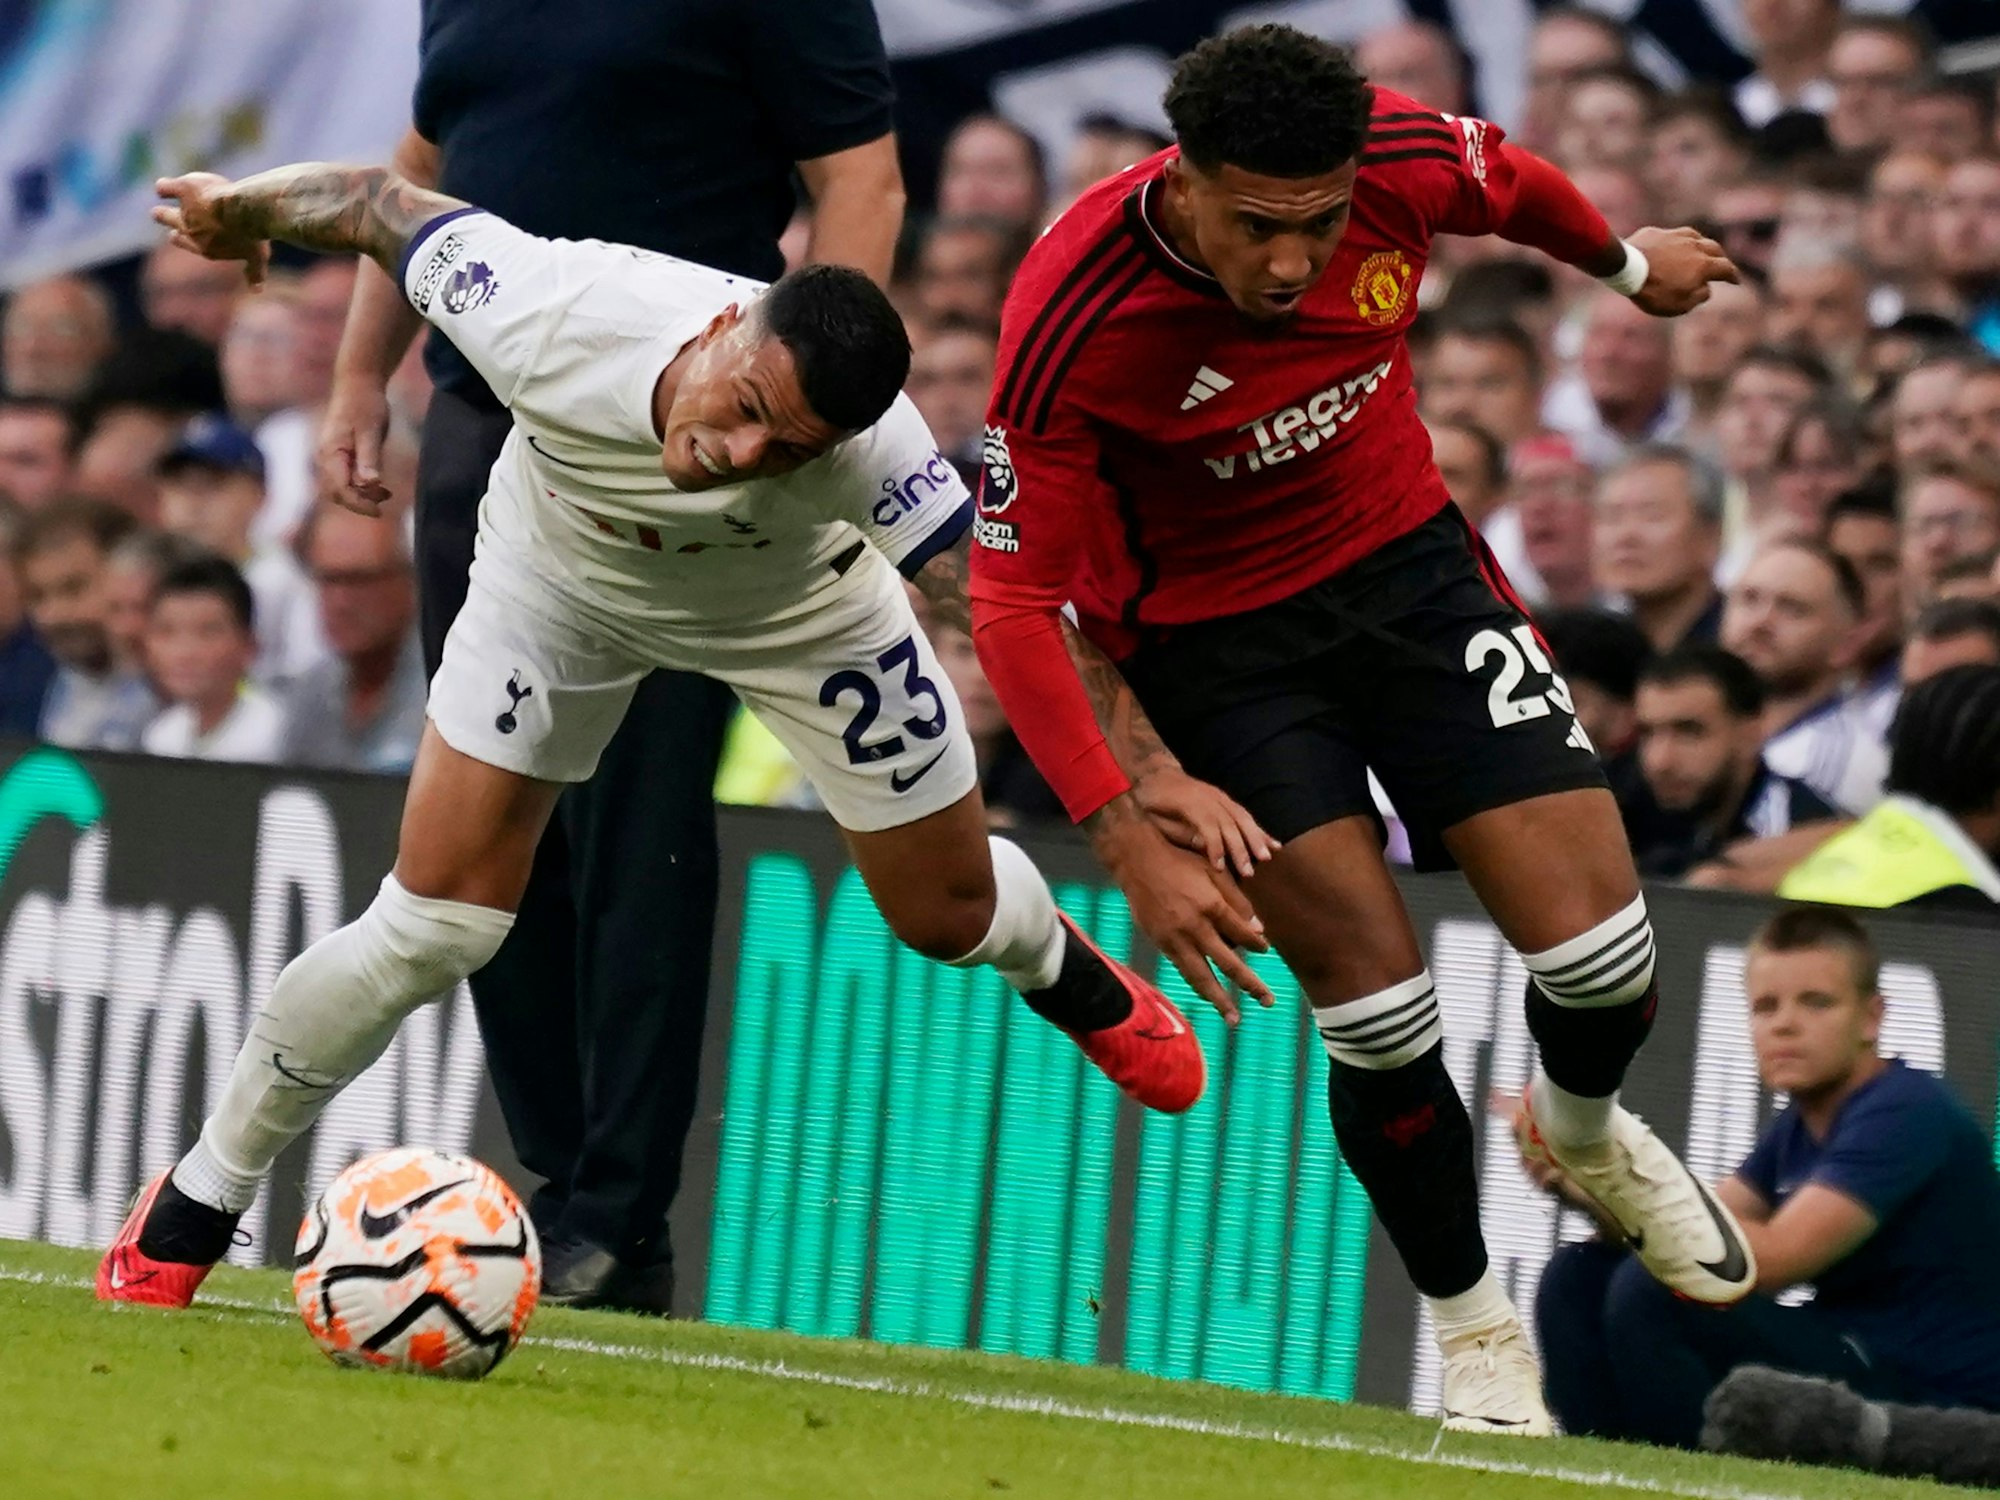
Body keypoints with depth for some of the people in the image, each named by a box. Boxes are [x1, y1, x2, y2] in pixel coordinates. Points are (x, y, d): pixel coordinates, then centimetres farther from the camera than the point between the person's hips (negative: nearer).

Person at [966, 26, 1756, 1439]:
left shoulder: (1399, 161, -22)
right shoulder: (1070, 321, -32)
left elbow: (1513, 183, 4)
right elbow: (1014, 599, -26)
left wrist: (1629, 261, 26)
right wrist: (1134, 843, -33)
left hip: (1407, 564, 3)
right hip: (1218, 635, -3)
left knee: (1602, 954, -5)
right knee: (1377, 1005, -11)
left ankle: (1583, 1131, 32)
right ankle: (1476, 1334, 14)